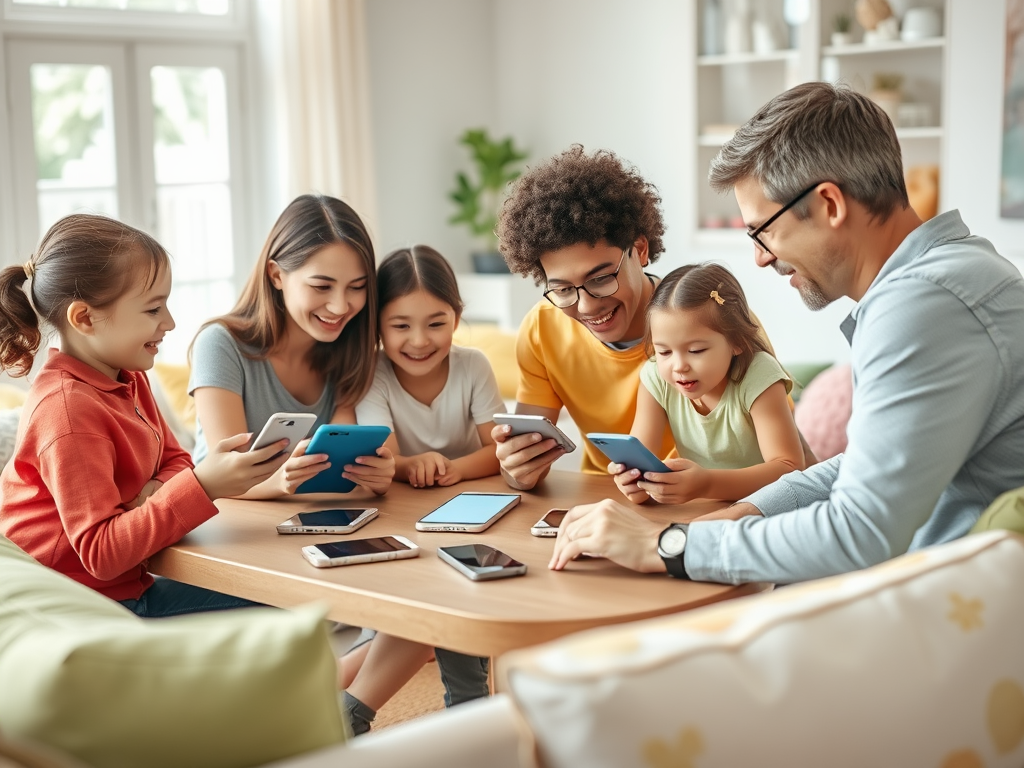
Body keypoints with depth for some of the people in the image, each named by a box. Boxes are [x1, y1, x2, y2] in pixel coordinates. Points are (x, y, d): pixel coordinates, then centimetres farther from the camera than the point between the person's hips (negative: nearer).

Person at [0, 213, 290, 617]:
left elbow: (173, 459, 15)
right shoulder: (68, 409, -23)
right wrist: (202, 485, -35)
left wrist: (158, 491, -11)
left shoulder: (128, 379, 7)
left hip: (128, 589, 10)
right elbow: (101, 553, -27)